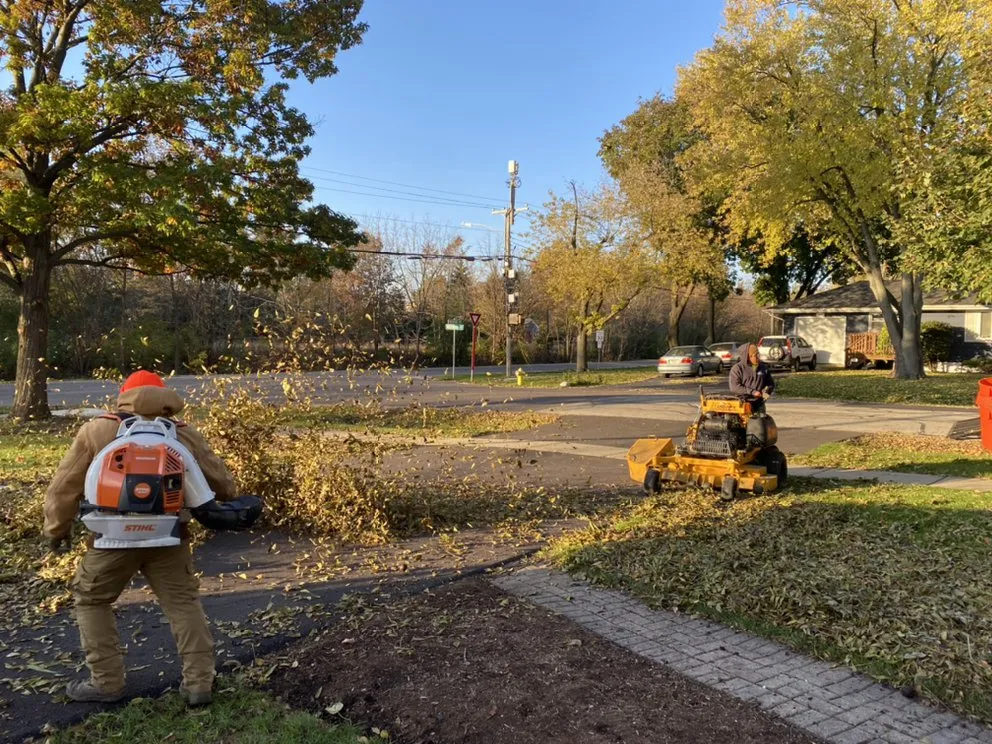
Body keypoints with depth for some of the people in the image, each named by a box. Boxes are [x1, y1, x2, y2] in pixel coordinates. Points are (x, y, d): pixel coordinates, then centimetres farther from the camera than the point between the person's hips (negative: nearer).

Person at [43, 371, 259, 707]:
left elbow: (65, 485, 9)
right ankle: (199, 682, 11)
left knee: (90, 601, 21)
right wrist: (232, 505, 35)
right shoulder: (185, 435, 10)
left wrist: (56, 528, 22)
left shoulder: (96, 431, 7)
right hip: (167, 537, 1)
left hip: (114, 537, -1)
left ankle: (106, 682, 22)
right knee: (184, 603, 12)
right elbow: (220, 480, 14)